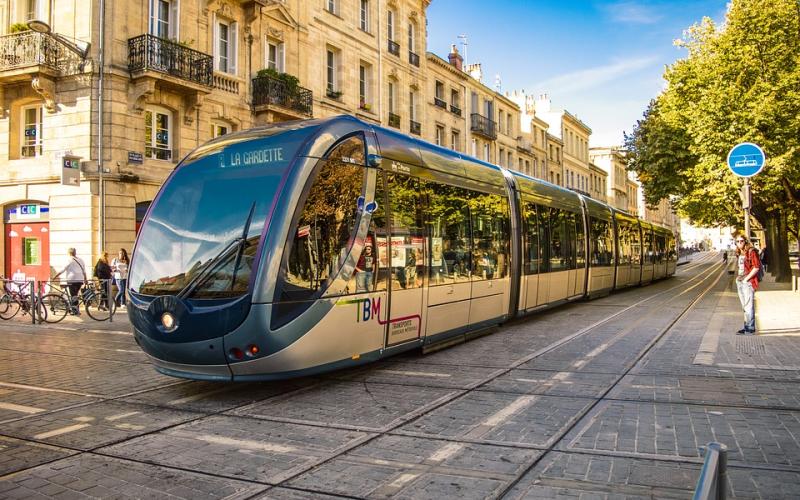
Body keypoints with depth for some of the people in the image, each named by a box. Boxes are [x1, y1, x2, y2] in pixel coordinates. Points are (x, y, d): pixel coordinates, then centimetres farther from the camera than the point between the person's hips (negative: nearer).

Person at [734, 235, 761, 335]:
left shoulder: (751, 252, -9)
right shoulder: (738, 254, 14)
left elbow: (756, 267, -14)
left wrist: (746, 279, -14)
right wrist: (737, 277, 12)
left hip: (748, 282, -8)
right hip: (739, 282, 8)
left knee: (749, 306, -8)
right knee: (745, 306, 12)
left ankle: (750, 328, -4)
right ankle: (747, 327, 18)